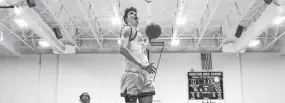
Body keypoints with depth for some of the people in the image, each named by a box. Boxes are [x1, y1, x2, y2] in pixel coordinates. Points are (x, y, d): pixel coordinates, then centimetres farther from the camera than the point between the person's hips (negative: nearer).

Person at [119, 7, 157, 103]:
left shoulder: (139, 33, 29)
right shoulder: (128, 28, 4)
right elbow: (122, 49, -14)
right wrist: (141, 64, -20)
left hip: (145, 73, 8)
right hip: (133, 73, -8)